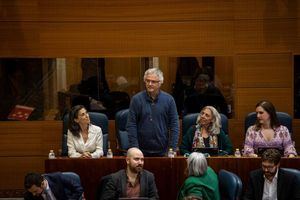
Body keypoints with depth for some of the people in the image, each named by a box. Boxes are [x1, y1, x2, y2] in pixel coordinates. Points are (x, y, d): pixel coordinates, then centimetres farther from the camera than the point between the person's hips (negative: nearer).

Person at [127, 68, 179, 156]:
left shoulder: (168, 100, 1)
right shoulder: (136, 99, -2)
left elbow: (174, 125, 2)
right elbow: (131, 125, -3)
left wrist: (172, 148, -5)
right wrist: (134, 148, -9)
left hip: (162, 151, 1)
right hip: (142, 151, -1)